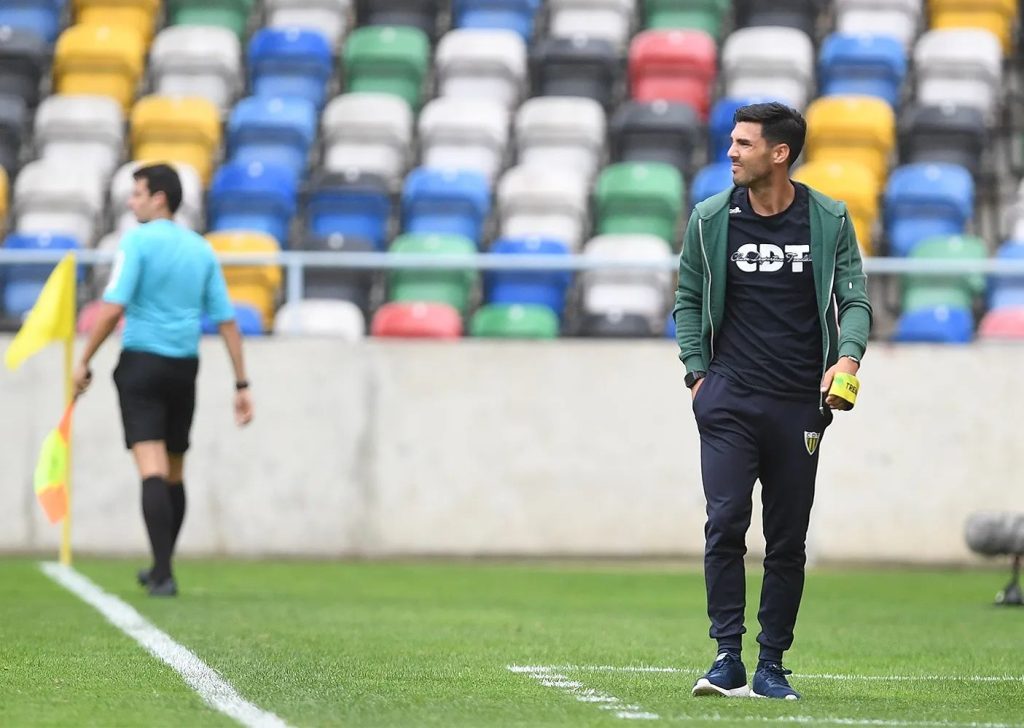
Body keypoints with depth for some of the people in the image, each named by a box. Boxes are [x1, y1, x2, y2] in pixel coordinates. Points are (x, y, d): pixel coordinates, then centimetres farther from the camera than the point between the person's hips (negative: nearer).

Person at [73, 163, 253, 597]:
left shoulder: (138, 241, -7)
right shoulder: (201, 250, 9)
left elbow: (113, 308, -15)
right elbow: (226, 320, 8)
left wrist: (84, 362, -5)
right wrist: (241, 385, 10)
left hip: (141, 362, -5)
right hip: (185, 367, 5)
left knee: (152, 470, -11)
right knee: (174, 473, 16)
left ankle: (163, 574, -20)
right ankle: (161, 569, 28)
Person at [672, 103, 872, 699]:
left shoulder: (829, 221, 2)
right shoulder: (711, 219, 3)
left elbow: (855, 298, 4)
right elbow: (689, 300, 13)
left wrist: (848, 356, -15)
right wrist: (697, 372, 3)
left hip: (799, 404, 1)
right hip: (729, 399, -1)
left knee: (789, 539, 4)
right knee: (725, 522, -14)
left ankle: (772, 667, 12)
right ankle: (728, 657, -11)